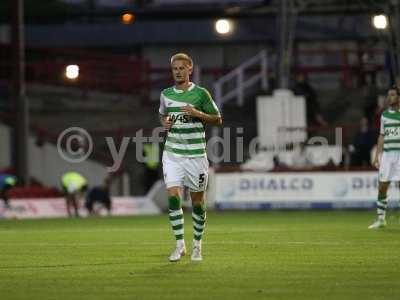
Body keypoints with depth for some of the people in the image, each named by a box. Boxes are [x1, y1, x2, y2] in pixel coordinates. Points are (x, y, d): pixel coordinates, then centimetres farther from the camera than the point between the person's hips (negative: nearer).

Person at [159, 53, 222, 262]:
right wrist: (165, 122, 3)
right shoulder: (166, 94, 8)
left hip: (196, 154, -2)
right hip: (172, 153, 2)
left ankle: (197, 244, 21)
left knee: (197, 201, 4)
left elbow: (217, 119, 3)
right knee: (173, 196, -13)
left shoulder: (200, 93, -2)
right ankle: (180, 245, -6)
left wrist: (198, 113, -14)